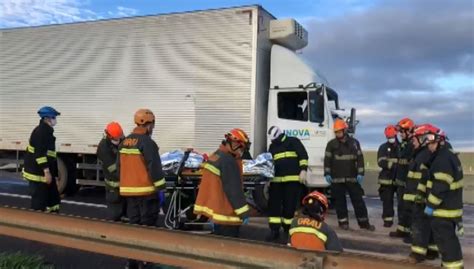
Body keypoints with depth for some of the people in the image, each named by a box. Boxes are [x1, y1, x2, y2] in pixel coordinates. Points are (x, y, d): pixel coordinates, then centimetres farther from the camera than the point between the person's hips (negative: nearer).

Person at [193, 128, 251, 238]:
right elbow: (234, 189, -22)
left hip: (214, 207, 10)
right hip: (224, 211, -10)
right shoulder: (228, 161, -20)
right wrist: (244, 212, -18)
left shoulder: (215, 155, 12)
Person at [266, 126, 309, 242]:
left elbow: (303, 155, -3)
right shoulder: (272, 147, 19)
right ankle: (274, 230, 5)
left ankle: (288, 229, 15)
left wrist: (303, 170, -13)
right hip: (276, 180, 5)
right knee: (274, 204, -1)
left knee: (290, 205, 0)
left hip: (293, 179, -5)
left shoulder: (293, 141, 3)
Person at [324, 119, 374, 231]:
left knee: (358, 200, 5)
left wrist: (360, 173, -3)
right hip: (337, 178, -1)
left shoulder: (354, 142, 5)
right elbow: (327, 160, 1)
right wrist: (327, 173, -6)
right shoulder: (331, 144, 2)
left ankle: (364, 222, 14)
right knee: (340, 201, 4)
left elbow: (360, 158, 5)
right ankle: (343, 222, 15)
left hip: (352, 177, 1)